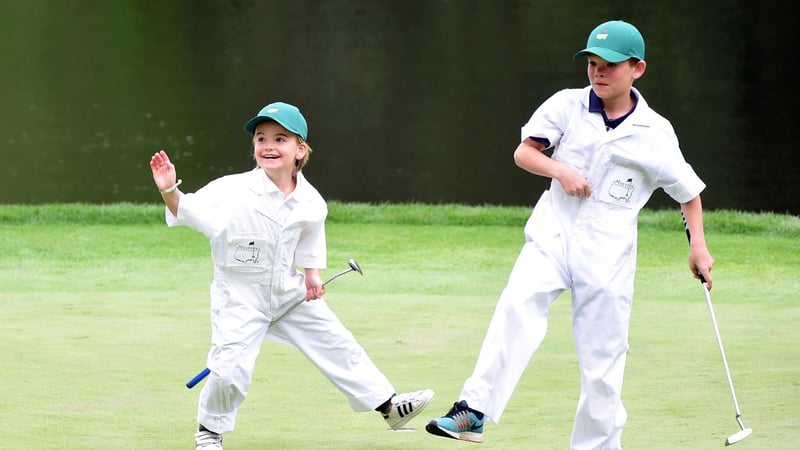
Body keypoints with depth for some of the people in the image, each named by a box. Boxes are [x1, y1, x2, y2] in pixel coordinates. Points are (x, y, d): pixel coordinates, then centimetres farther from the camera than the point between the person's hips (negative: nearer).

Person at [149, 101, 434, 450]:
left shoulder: (311, 202, -6)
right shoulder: (232, 191, -21)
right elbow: (187, 211, -28)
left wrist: (312, 275, 3)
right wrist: (169, 191, -46)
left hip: (289, 291, 4)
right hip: (240, 297, -4)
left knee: (336, 343, 10)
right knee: (230, 369, -15)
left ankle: (387, 405, 23)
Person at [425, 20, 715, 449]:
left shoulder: (655, 134, 1)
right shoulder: (567, 105, 3)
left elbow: (688, 190, 12)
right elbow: (524, 152, 4)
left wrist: (698, 244, 3)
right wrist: (560, 170, -14)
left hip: (608, 252, 0)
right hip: (552, 234, 0)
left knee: (603, 358, 2)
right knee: (519, 303, -28)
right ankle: (474, 410, -37)